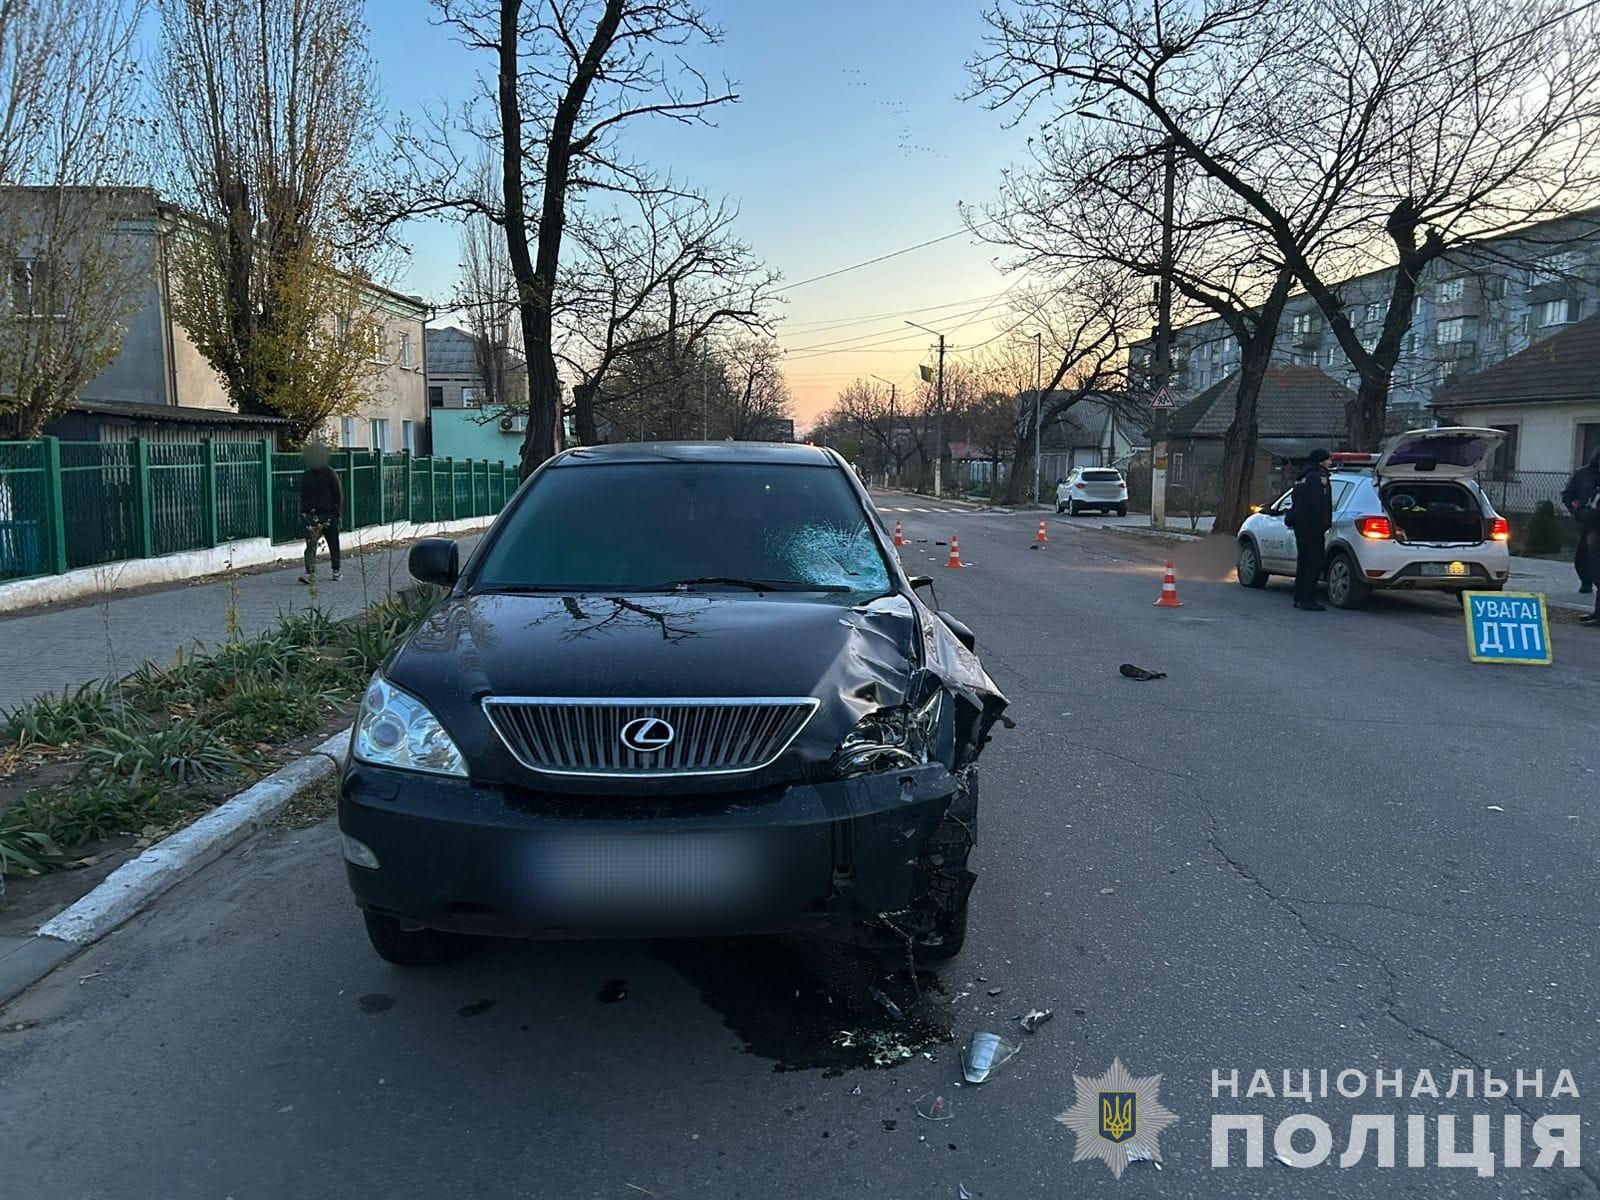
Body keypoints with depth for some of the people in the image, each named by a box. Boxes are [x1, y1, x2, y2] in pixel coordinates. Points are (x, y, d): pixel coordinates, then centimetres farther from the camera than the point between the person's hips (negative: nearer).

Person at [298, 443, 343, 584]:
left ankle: (336, 571, 5)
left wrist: (339, 513, -2)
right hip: (312, 515, 2)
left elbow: (339, 494, 0)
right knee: (310, 544, -4)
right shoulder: (306, 476, 7)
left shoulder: (330, 473, 0)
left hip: (329, 515, -2)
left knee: (333, 545, 3)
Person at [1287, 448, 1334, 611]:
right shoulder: (1318, 477, -11)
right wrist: (1325, 526, -20)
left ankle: (1299, 598, 16)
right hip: (1312, 525, -10)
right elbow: (1319, 504, -19)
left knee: (1303, 561, 14)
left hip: (1299, 524, 10)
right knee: (1316, 561, -8)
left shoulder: (1301, 479, 19)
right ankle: (1307, 599, -12)